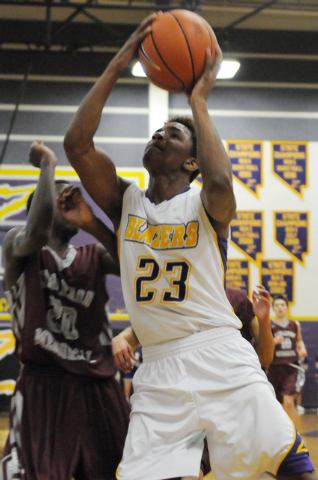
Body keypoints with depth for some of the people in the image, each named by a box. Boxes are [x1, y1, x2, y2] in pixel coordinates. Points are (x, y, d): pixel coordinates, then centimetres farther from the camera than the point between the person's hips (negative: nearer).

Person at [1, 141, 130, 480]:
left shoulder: (93, 255, 16)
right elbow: (37, 232, -22)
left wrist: (92, 224, -14)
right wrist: (47, 165, -10)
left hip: (99, 387, 5)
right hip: (43, 386, -5)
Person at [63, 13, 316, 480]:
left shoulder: (205, 205, 3)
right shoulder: (125, 201, 12)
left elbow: (220, 180, -23)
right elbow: (77, 144, -3)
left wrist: (198, 100, -10)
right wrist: (118, 64, -4)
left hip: (221, 358, -2)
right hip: (159, 370, 2)